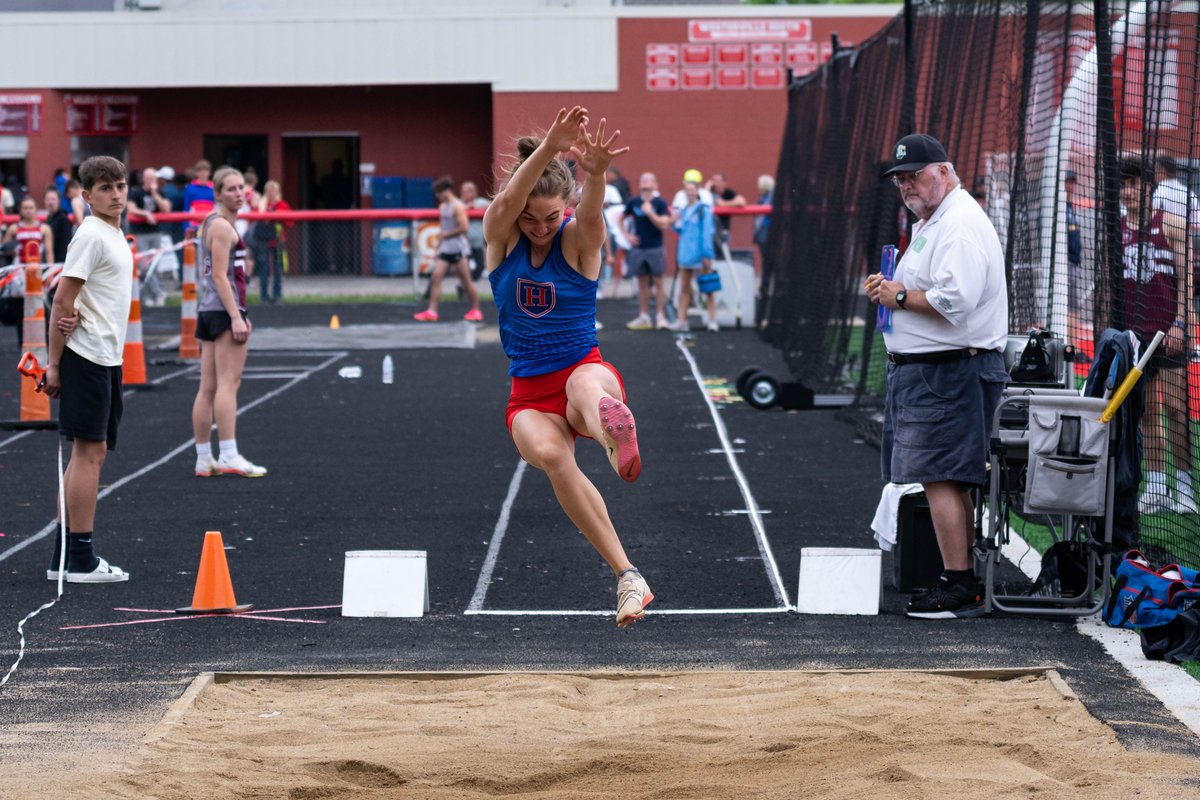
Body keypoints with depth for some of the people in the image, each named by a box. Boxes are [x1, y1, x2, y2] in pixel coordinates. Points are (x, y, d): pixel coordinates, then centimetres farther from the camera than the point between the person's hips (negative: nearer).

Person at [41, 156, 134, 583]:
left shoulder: (114, 235, 15)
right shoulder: (91, 236, -12)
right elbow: (62, 299, -14)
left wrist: (73, 311, -9)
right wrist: (54, 363, -15)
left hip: (108, 359, 9)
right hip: (87, 356, -9)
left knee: (92, 452, 11)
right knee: (89, 451, -7)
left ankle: (65, 556, 16)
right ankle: (81, 558, -4)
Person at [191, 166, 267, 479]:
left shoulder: (212, 223, 19)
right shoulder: (222, 226, -11)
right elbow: (220, 276, -18)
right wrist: (236, 317, -22)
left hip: (209, 311, 10)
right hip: (225, 311, -10)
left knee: (208, 388, 8)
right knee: (228, 383, -12)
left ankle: (204, 459, 9)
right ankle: (229, 456, -15)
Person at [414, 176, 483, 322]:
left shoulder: (457, 206, -11)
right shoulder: (442, 207, 15)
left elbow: (463, 227, -19)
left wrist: (446, 234, -12)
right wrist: (439, 244, 16)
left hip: (459, 248, -8)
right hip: (445, 248, 8)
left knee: (466, 280, -1)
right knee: (436, 277, -4)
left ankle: (476, 311, 11)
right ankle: (432, 311, -7)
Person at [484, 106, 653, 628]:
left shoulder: (579, 240, -5)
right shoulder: (501, 237, -2)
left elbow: (591, 214, -29)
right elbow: (508, 201, -25)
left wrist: (595, 173, -53)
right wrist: (548, 149, -44)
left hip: (583, 367, -2)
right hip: (529, 395, 2)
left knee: (587, 387, -41)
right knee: (550, 453, -33)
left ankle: (616, 433, -80)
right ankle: (627, 577, -35)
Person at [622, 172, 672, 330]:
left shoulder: (660, 203, -5)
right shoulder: (633, 202, 3)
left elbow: (664, 225, -14)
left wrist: (650, 212, -19)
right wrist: (627, 235, 5)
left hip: (655, 249, -3)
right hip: (638, 248, 3)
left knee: (658, 282, -1)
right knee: (642, 283, 9)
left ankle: (660, 317, 1)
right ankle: (643, 317, 15)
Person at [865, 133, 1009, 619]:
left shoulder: (960, 224, -14)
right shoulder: (929, 223, 20)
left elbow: (954, 301, -26)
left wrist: (901, 296, -12)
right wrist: (888, 290, 11)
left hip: (948, 373, -11)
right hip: (923, 369, 11)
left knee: (940, 478, -12)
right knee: (951, 481, 12)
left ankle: (959, 589, -11)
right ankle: (967, 581, 16)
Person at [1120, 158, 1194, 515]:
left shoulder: (1170, 224, 1)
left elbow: (1185, 277, -2)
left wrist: (1179, 323, -11)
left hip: (1168, 331, -4)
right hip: (1133, 332, 4)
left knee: (1175, 405, -7)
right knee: (1147, 411, 4)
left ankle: (1184, 486, -4)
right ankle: (1155, 488, 7)